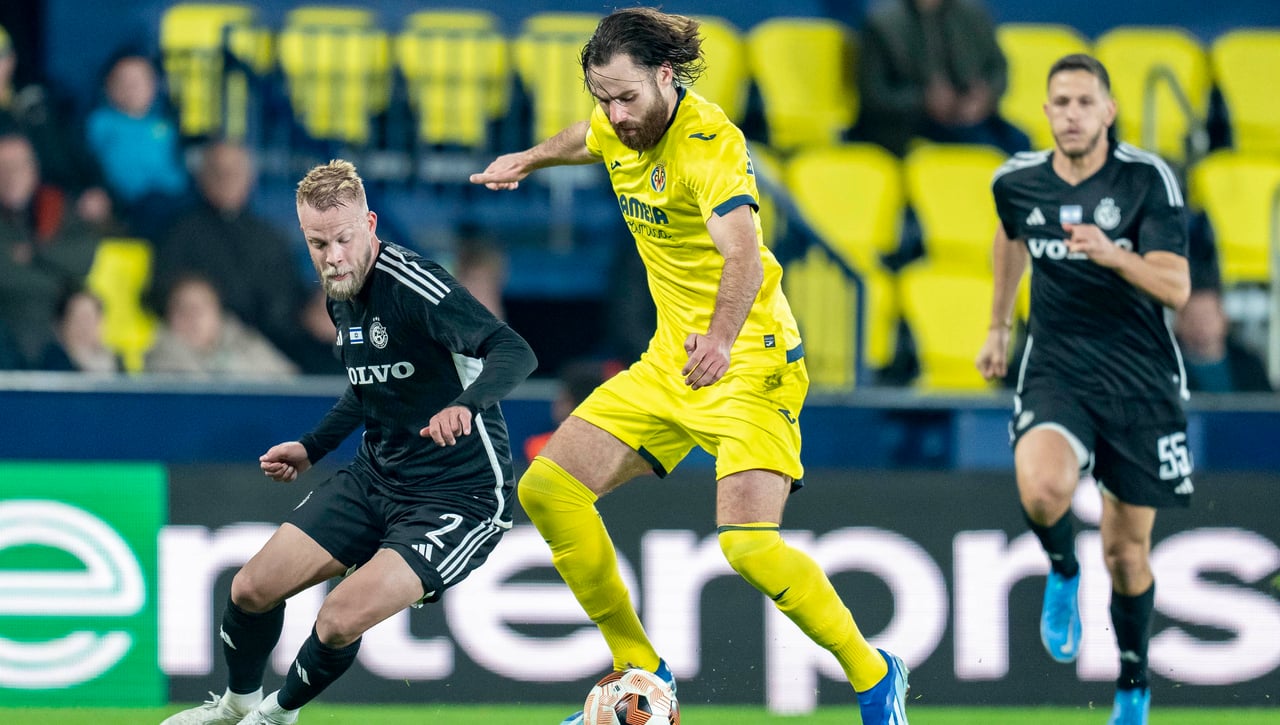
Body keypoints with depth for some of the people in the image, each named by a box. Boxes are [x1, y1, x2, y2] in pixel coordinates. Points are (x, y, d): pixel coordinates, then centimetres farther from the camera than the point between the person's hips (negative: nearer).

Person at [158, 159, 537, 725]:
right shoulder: (340, 296, 4)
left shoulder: (414, 286, -23)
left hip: (459, 496, -8)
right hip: (376, 476, 8)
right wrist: (311, 449, 19)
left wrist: (465, 404, -51)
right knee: (252, 589, 2)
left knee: (340, 619, -22)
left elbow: (515, 352, -34)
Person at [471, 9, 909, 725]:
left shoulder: (708, 141, -23)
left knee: (749, 543, -25)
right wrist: (528, 159, 40)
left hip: (747, 362, -9)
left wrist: (722, 339, -55)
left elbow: (743, 256, -39)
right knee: (548, 488, 0)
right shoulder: (621, 130, 1)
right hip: (669, 361, 9)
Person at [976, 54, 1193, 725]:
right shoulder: (1017, 181, 0)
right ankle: (1062, 572, 4)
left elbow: (1176, 287, -18)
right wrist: (998, 324, 31)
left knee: (1127, 550, 5)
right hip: (1055, 373, 1)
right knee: (1042, 488, -30)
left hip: (1141, 381, -1)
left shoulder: (1148, 179, -11)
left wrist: (1112, 254, -35)